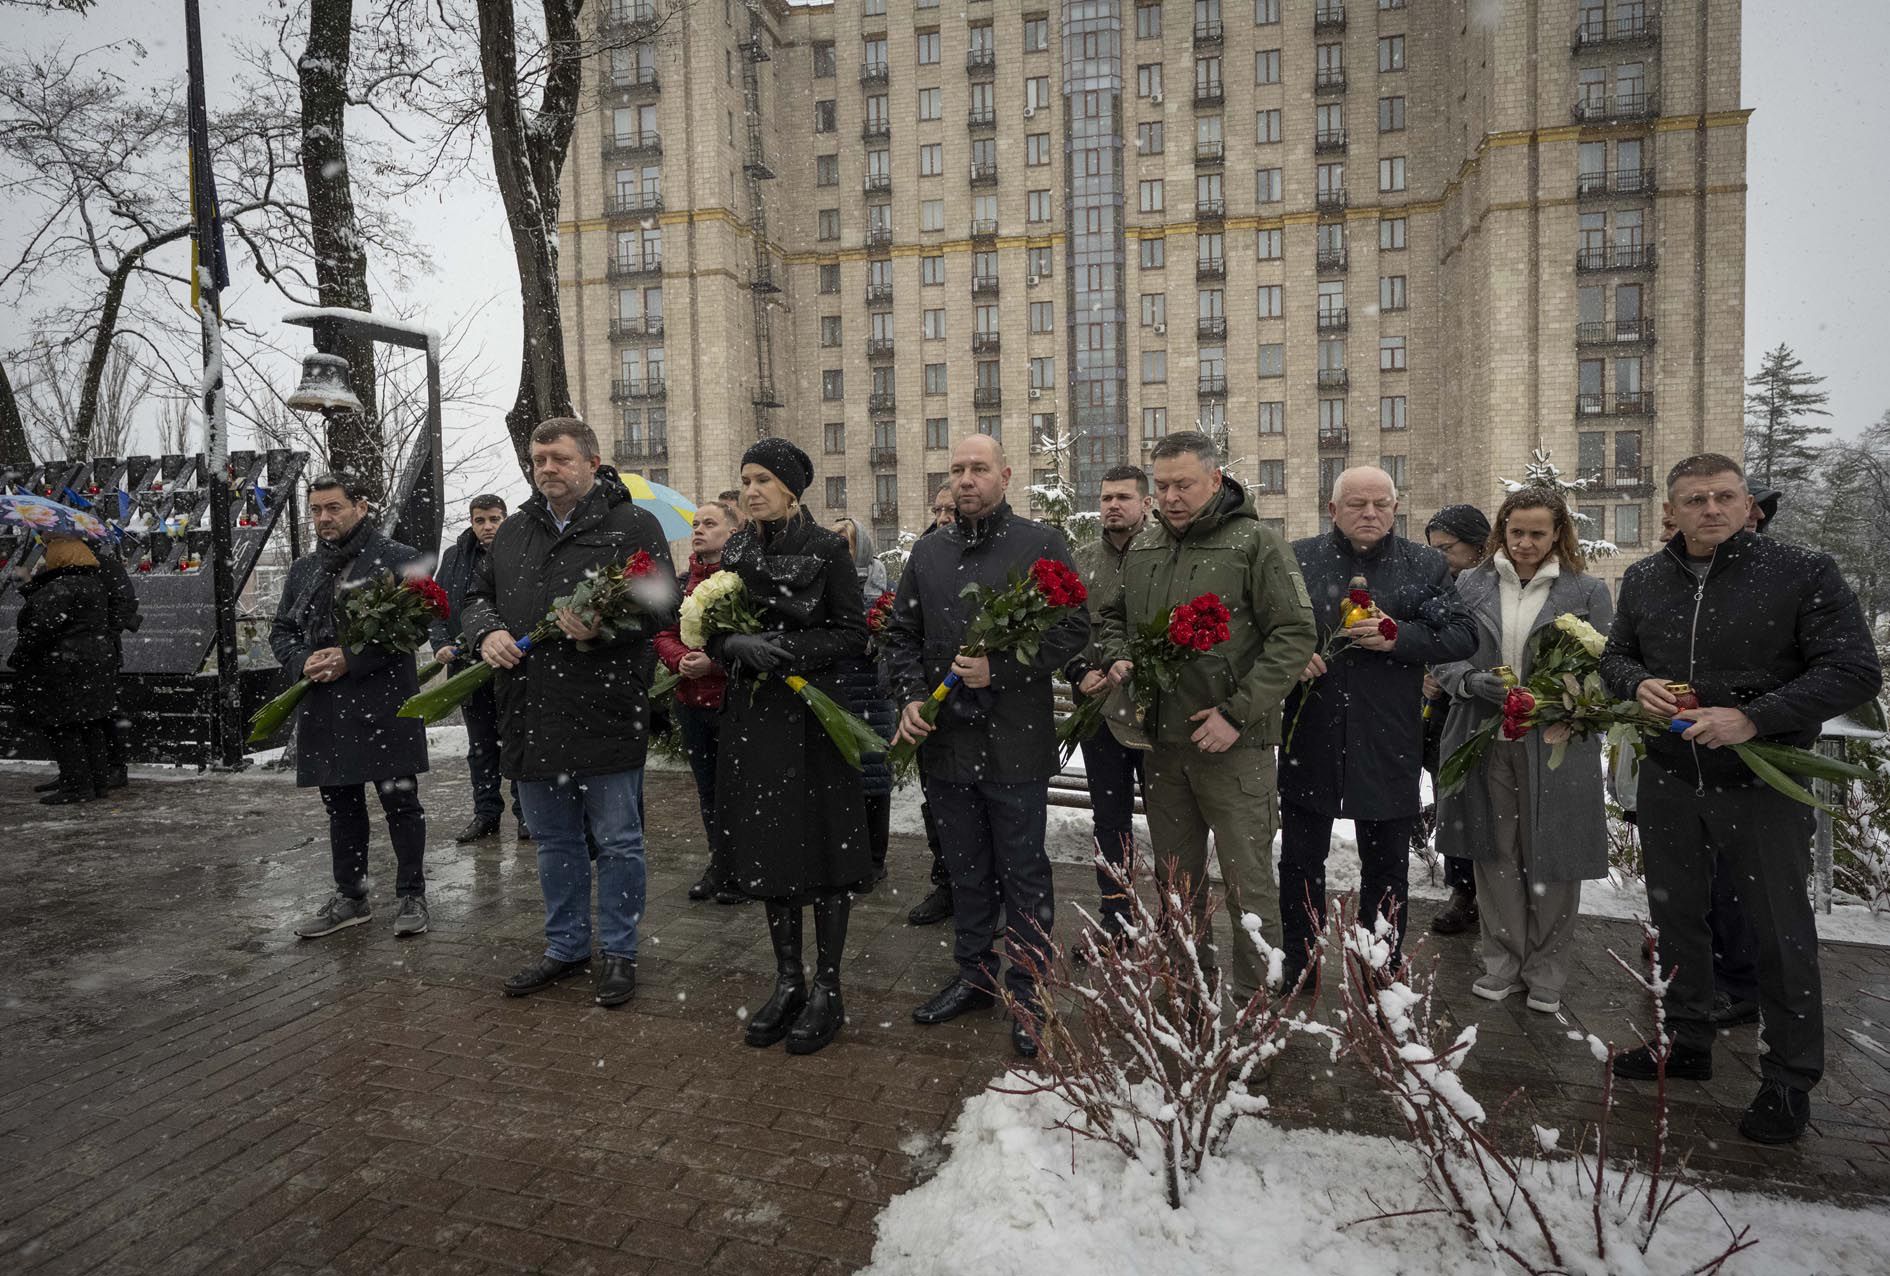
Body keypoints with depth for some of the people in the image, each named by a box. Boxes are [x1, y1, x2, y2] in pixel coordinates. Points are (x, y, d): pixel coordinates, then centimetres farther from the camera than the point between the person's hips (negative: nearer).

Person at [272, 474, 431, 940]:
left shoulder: (397, 559, -2)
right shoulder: (303, 569, 17)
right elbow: (281, 631, 19)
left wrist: (351, 660, -17)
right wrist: (303, 662, -3)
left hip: (383, 705, -6)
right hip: (323, 708, 6)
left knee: (400, 801, 1)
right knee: (341, 805, 14)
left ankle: (411, 896, 13)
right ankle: (350, 897, 26)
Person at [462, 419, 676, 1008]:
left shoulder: (634, 526, -3)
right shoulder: (514, 531, 14)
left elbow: (661, 607, -9)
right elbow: (477, 596, 19)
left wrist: (604, 628, -24)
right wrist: (488, 631, -2)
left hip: (606, 714, -5)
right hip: (531, 717, 6)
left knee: (617, 841, 6)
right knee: (554, 842, 18)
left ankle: (620, 952, 22)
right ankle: (566, 947, 34)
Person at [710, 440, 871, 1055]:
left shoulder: (826, 550, -5)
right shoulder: (735, 552, 9)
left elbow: (852, 633, -6)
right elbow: (713, 633, 10)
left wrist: (789, 650, -19)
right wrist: (737, 644, -12)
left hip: (813, 714, -5)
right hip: (752, 715, 5)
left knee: (821, 844, 1)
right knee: (768, 846, 10)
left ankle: (827, 989, 15)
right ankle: (788, 981, 24)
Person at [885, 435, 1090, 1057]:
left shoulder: (1042, 544, -3)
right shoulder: (928, 552, 11)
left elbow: (1073, 628, -10)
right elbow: (902, 634, 14)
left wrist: (1000, 670, -18)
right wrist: (909, 697, -1)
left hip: (1015, 743, -4)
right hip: (945, 741, 5)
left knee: (1024, 876, 6)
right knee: (967, 871, 18)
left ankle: (1029, 996, 21)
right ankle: (974, 975, 34)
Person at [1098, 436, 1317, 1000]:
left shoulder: (1256, 544, -8)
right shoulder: (1143, 550, 10)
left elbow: (1295, 635, -13)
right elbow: (1114, 616, 24)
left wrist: (1238, 712, -18)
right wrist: (1117, 659, 2)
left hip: (1234, 746, -6)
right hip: (1162, 741, 6)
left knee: (1247, 881, 1)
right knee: (1174, 877, 17)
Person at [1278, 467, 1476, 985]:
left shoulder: (1426, 566, 4)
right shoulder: (1297, 559, 3)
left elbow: (1463, 635, -1)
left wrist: (1400, 637, -17)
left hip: (1388, 744, 0)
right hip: (1310, 738, 0)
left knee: (1386, 865, 13)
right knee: (1300, 859, 10)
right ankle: (1297, 972, 26)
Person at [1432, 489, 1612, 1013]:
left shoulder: (1587, 591, 3)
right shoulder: (1470, 585, 7)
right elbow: (1443, 657, 7)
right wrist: (1472, 681, -14)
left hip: (1556, 747, -1)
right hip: (1486, 746, 2)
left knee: (1552, 861, 5)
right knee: (1496, 857, 10)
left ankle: (1546, 974, 22)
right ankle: (1503, 963, 25)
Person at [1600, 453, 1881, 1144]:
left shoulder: (1804, 572, -9)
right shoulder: (1644, 579, 4)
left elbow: (1855, 671, -13)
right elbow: (1615, 654, 16)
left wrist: (1753, 718, -24)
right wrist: (1638, 684, -8)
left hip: (1762, 783, -4)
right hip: (1668, 780, 4)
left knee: (1782, 931, 6)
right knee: (1677, 917, 16)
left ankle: (1789, 1080, 23)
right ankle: (1688, 1043, 34)